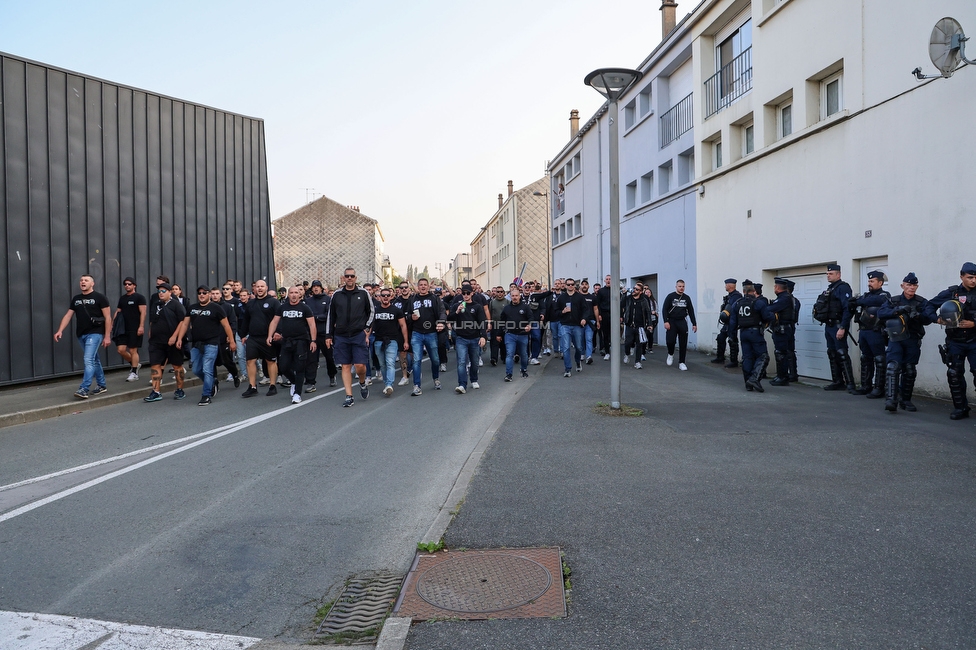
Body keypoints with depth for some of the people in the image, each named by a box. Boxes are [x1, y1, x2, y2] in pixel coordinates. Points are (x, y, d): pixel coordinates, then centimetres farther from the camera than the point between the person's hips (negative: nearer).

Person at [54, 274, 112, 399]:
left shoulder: (99, 297, -4)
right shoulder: (75, 299, 13)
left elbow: (107, 317, -7)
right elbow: (68, 315, 12)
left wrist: (107, 336, -12)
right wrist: (60, 331, -2)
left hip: (95, 333, -6)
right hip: (81, 334, 7)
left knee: (88, 360, -15)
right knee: (94, 360, 14)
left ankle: (84, 389, -18)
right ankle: (101, 385, 23)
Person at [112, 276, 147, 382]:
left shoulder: (139, 297, -3)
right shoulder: (122, 298, 15)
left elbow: (143, 313, -10)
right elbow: (117, 312, 19)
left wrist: (141, 326, -19)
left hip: (135, 329, -6)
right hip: (123, 329, 6)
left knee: (133, 350, -4)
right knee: (121, 349, -1)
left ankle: (134, 373, 4)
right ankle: (134, 364, 22)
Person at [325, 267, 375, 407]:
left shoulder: (363, 293, 2)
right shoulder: (336, 295, 8)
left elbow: (371, 312, 7)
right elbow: (331, 316, 11)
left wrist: (367, 329, -2)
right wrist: (329, 335, 8)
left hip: (359, 335, -2)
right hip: (341, 336, 2)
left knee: (360, 365, -7)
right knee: (345, 366, 3)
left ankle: (363, 383, 24)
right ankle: (349, 396, 8)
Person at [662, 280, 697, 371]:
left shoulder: (687, 298, 8)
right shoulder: (670, 296, -1)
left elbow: (691, 311, 12)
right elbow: (664, 309, -5)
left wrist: (694, 324, 7)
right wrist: (666, 321, -15)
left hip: (682, 322, 3)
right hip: (672, 321, -3)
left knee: (683, 343, 0)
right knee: (671, 341, -12)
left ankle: (681, 362, 8)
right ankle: (670, 354, 20)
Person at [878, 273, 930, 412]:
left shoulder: (922, 302, 6)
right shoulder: (893, 301, 7)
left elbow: (928, 318, -8)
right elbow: (881, 313, -8)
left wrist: (917, 315, -29)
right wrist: (897, 310, -22)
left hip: (912, 340, 2)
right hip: (895, 339, -1)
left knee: (909, 371, 7)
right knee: (893, 367, -17)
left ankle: (905, 400, 21)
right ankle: (891, 400, -22)